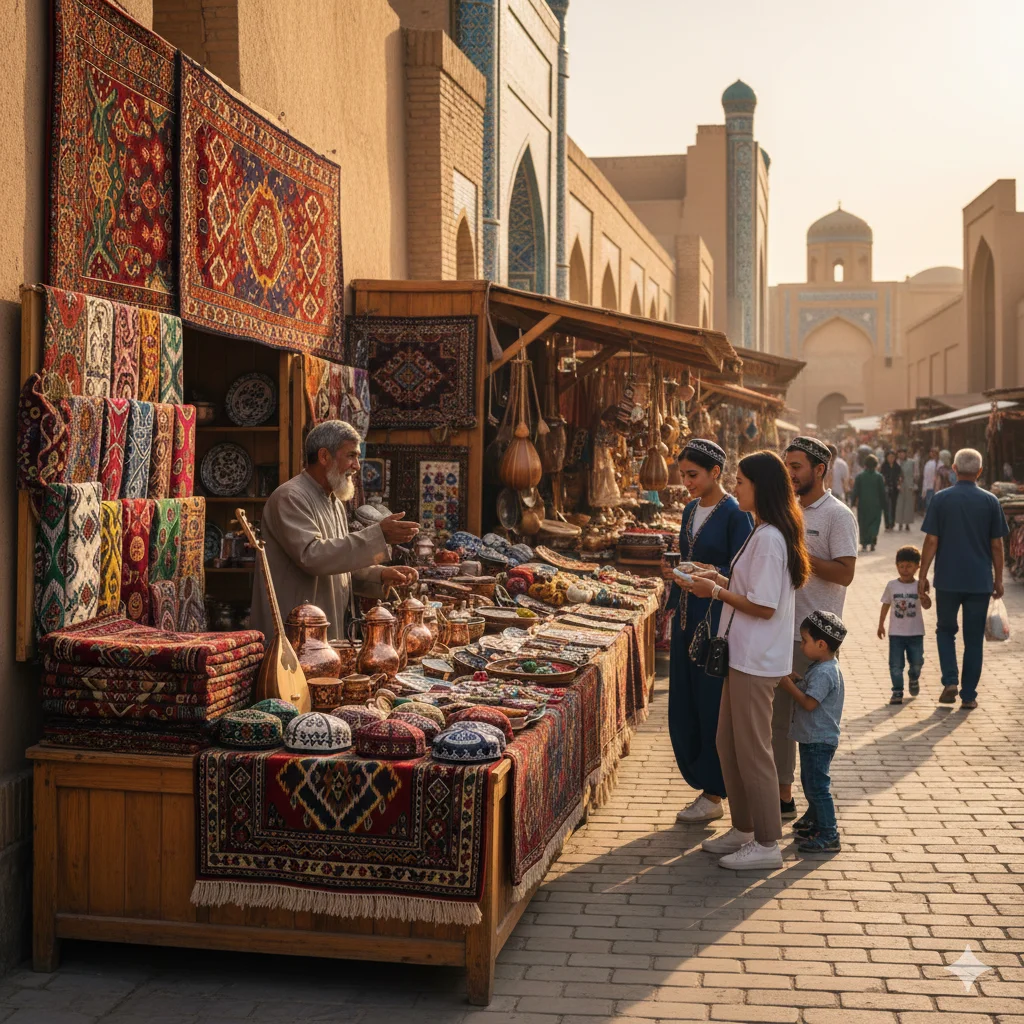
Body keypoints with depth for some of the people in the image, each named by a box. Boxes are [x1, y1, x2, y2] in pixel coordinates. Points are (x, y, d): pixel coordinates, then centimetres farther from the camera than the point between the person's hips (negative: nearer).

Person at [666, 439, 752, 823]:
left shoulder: (735, 514, -11)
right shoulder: (691, 511, 13)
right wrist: (673, 604, 18)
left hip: (717, 619, -8)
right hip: (687, 617, 8)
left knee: (712, 705, -2)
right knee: (683, 705, 9)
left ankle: (714, 795, 8)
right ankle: (703, 785, 20)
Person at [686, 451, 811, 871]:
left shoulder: (769, 538, -20)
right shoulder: (765, 533, 12)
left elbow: (764, 606, -22)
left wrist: (716, 592, -15)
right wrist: (722, 580, 8)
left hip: (756, 661, -10)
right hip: (743, 654, 10)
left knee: (752, 750, -1)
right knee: (728, 743, 17)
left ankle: (767, 844, 10)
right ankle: (743, 828, 29)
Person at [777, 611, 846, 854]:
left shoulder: (824, 672, -24)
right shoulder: (822, 668, 9)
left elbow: (809, 702, -28)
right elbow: (809, 690, 16)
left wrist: (789, 686, -18)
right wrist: (795, 681, 2)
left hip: (819, 740, -11)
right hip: (813, 738, 11)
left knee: (817, 786, -6)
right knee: (809, 783, 23)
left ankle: (829, 835, -1)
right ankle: (814, 821, 39)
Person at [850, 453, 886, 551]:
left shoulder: (860, 476, -2)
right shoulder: (879, 476, -4)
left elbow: (855, 491, -2)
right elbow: (882, 492, -2)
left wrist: (853, 502, 6)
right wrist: (883, 504, 6)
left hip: (863, 504, 1)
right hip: (875, 504, -1)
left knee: (863, 524, 9)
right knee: (874, 522, 7)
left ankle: (864, 544, 5)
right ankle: (873, 539, -13)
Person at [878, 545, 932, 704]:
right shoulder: (892, 585, -1)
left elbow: (927, 605, -17)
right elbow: (886, 605, 8)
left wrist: (925, 599, -41)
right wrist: (881, 625, 11)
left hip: (915, 633, 0)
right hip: (896, 632, 0)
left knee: (917, 662, 6)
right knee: (896, 664, -2)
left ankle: (914, 679, 37)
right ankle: (897, 691, 9)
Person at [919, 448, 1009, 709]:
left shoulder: (941, 499, -5)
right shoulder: (990, 501, -1)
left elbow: (931, 541, -6)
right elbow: (997, 545, 1)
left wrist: (923, 576, 1)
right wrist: (998, 579, 11)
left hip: (948, 579, 0)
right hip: (980, 580, 1)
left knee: (945, 630, 16)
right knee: (974, 638, 8)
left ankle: (950, 682, 0)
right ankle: (968, 695, 10)